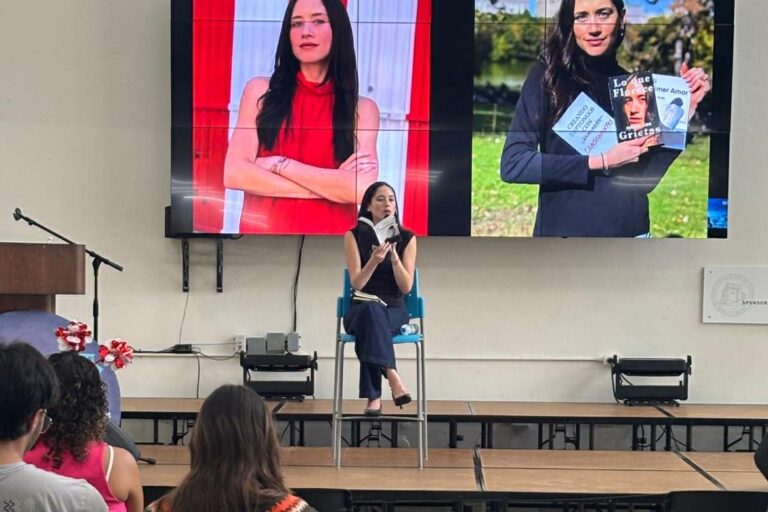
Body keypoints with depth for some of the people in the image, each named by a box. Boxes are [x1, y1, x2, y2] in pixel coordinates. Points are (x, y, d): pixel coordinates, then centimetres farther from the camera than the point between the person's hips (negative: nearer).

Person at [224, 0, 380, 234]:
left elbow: (362, 189, -15)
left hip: (331, 229, 0)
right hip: (263, 227, 0)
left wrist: (279, 164, -13)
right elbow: (234, 174, -11)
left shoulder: (363, 108, -1)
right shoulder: (261, 91, 0)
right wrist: (331, 185, -14)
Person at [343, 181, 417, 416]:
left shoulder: (406, 238, 4)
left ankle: (374, 396, -40)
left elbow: (406, 287, -3)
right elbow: (357, 284, -7)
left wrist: (394, 256, -17)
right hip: (360, 310, 0)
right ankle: (391, 374, -49)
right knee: (371, 310, -38)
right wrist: (375, 259, -24)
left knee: (370, 324, -36)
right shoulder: (354, 236, 2)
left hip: (394, 310, 0)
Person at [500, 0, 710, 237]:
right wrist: (602, 161, -16)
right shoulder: (547, 75, -5)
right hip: (563, 230, -3)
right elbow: (512, 164, -13)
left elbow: (647, 177, 2)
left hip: (630, 231, 3)